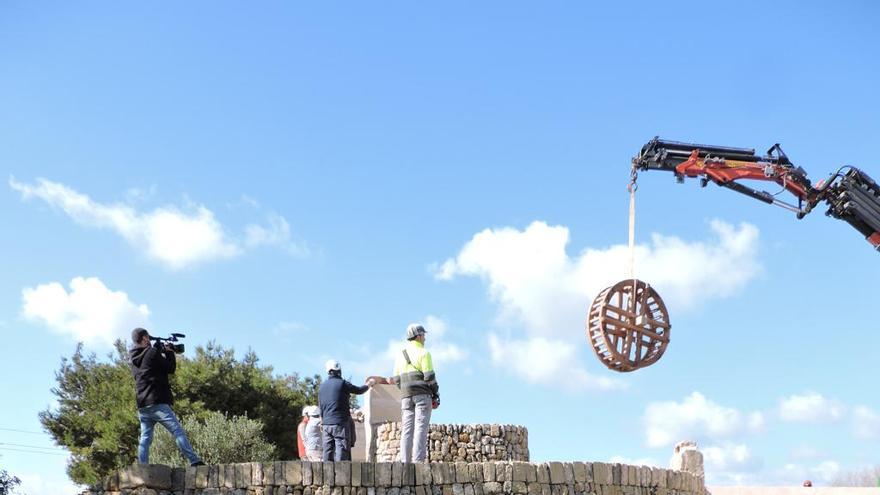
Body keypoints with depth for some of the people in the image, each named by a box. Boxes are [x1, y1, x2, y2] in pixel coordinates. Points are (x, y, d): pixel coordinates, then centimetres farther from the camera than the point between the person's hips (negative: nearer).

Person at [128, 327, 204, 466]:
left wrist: (161, 351, 22)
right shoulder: (152, 353, -8)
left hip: (142, 406, 7)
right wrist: (169, 352, 13)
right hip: (157, 403, -7)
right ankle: (194, 461, -13)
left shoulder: (133, 359, 14)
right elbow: (170, 368, -1)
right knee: (178, 432, -7)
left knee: (145, 438, 7)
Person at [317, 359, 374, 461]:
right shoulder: (342, 383, -7)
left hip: (326, 424, 6)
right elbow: (359, 390, 5)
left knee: (328, 451, 6)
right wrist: (369, 384, 24)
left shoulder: (322, 386, 10)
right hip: (340, 423, -6)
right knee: (341, 449, -8)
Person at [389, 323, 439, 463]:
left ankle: (405, 461, -3)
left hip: (406, 395, 5)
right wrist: (436, 394, -1)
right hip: (422, 394, -5)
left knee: (407, 429, 3)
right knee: (421, 428, -7)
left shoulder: (400, 354, 15)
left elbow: (396, 379, 13)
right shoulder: (423, 353, -4)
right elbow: (429, 376, -10)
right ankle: (418, 460, -14)